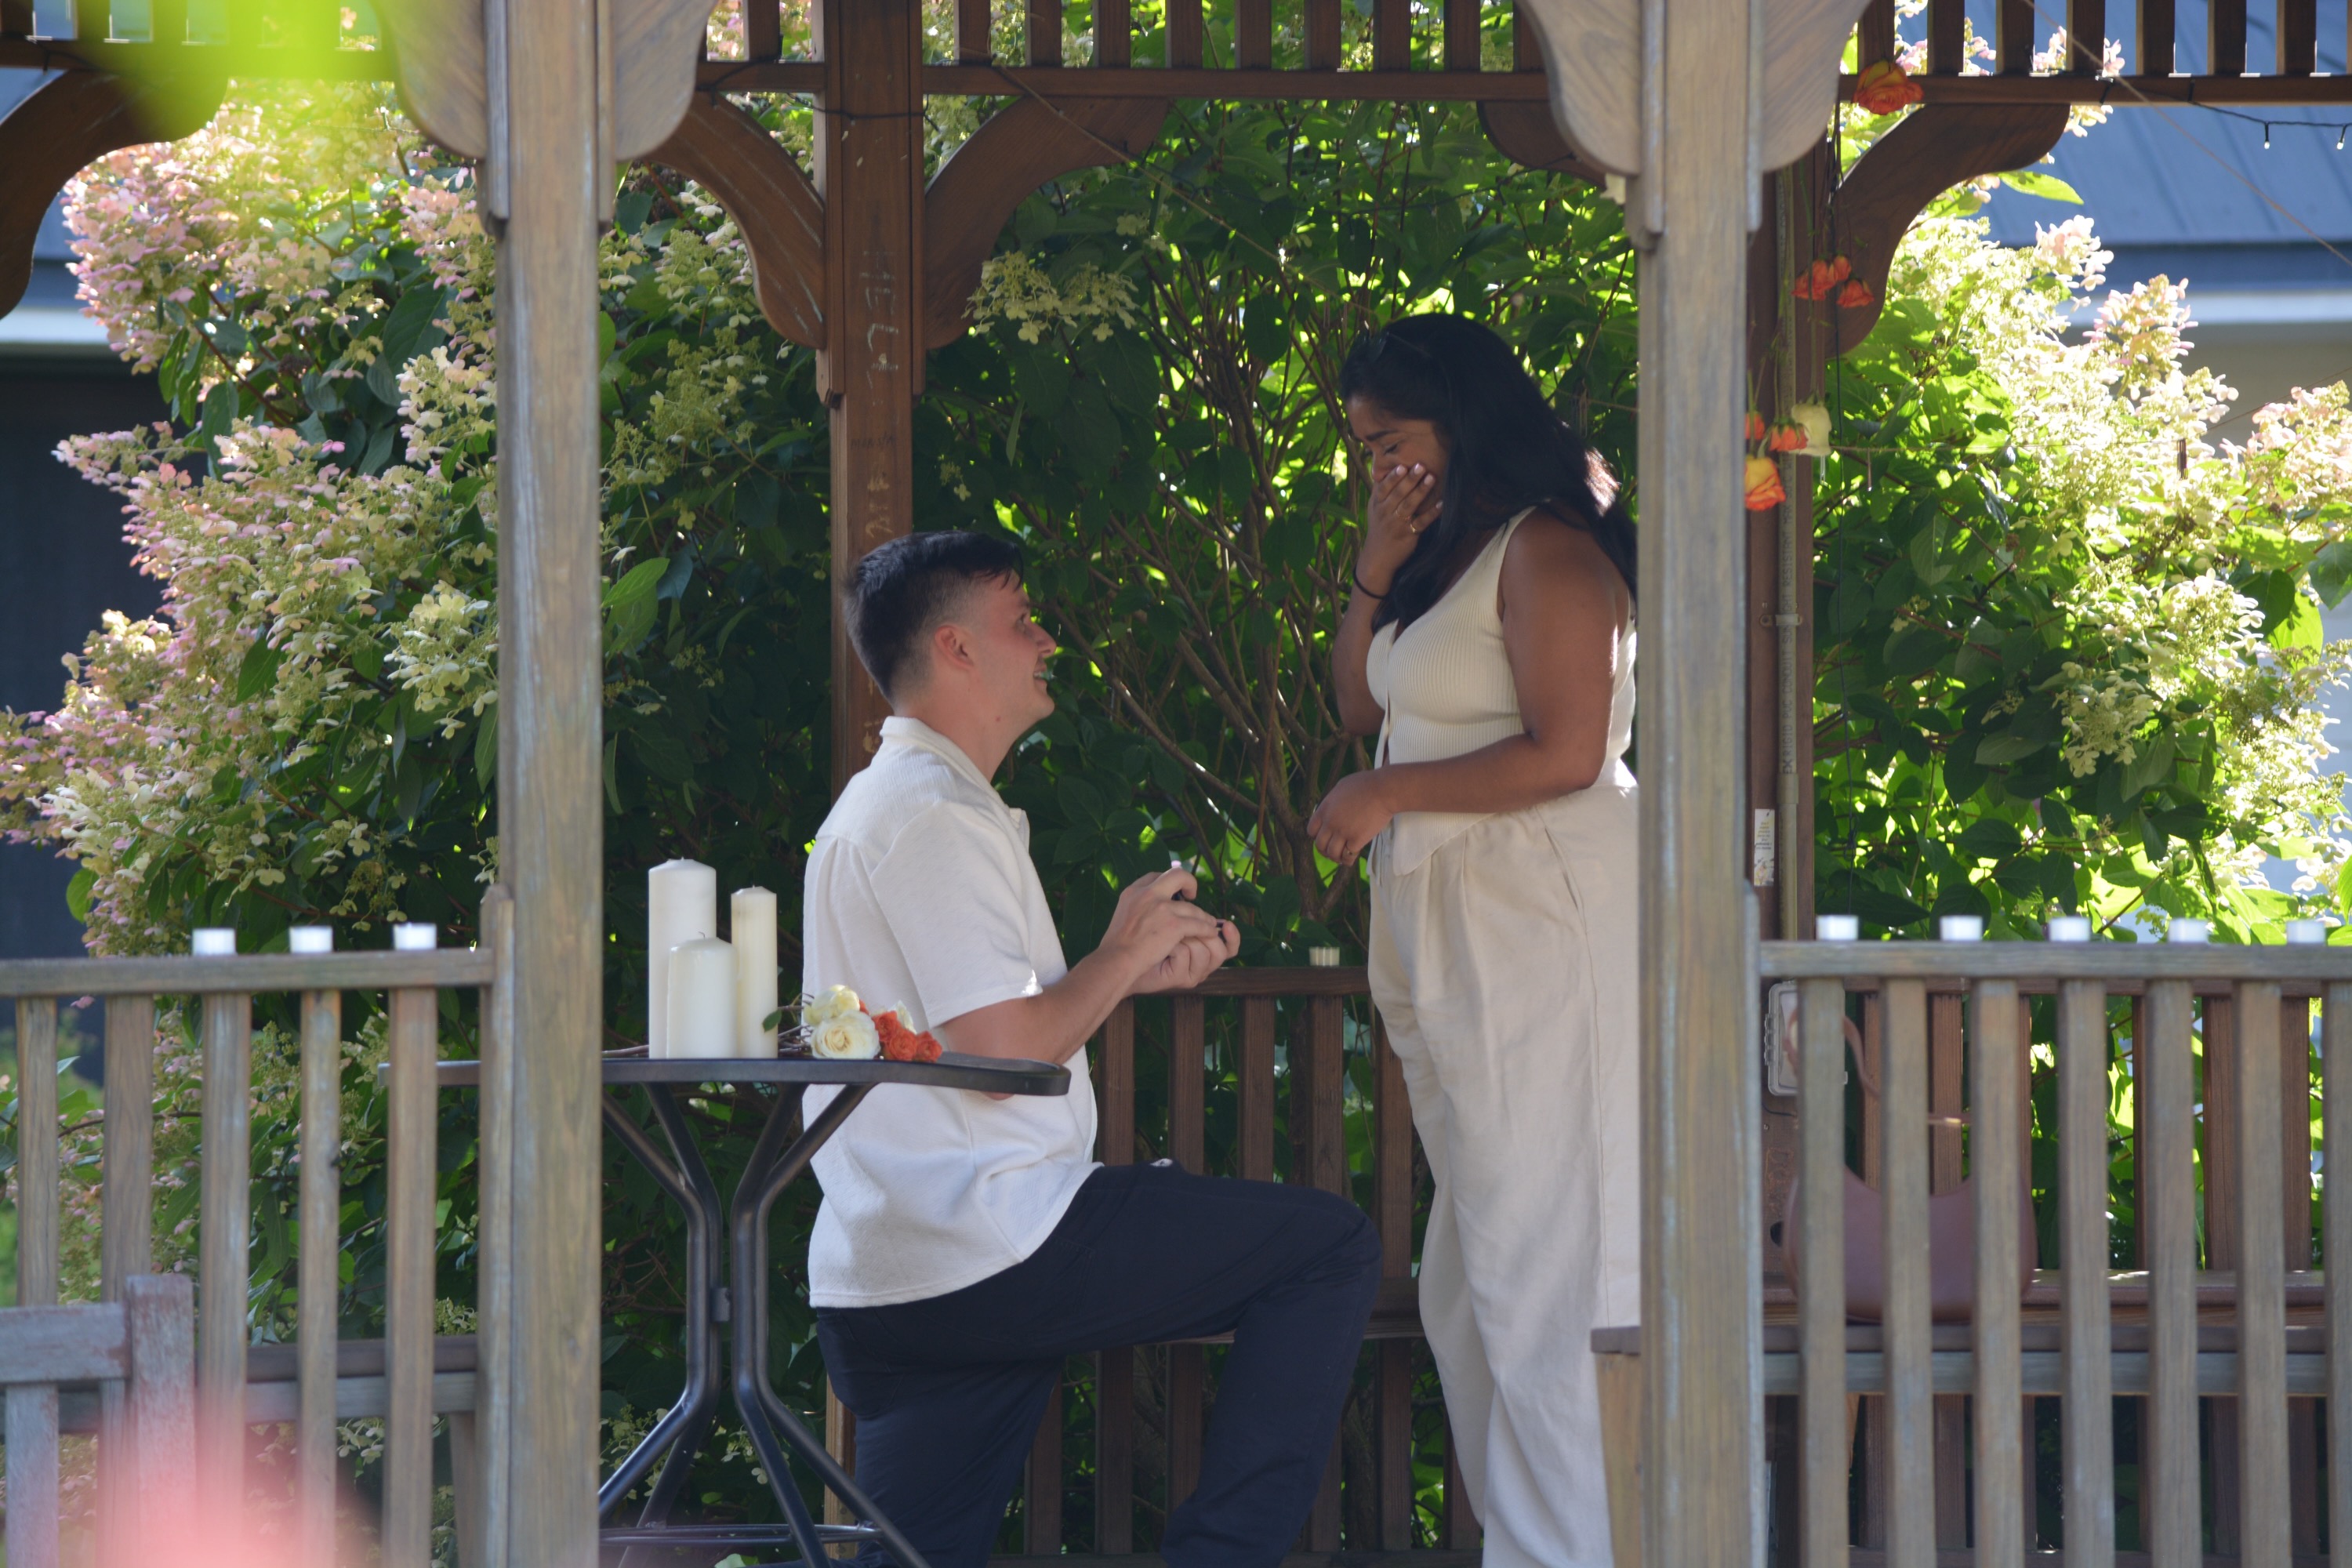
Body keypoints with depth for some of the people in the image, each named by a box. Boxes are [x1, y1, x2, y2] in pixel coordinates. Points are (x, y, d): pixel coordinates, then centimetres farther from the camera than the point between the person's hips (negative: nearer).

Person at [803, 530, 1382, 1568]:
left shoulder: (878, 805, 22)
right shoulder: (939, 816, -12)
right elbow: (1000, 1049, -19)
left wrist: (1136, 970, 18)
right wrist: (1122, 954, -3)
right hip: (992, 1249, -10)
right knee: (1332, 1249, -4)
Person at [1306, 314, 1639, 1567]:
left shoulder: (1545, 550, -11)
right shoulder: (1448, 556, 18)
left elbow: (1566, 754, -18)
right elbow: (1359, 703, 20)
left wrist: (1386, 795, -12)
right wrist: (1377, 566, 7)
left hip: (1540, 929, -10)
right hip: (1449, 935, 10)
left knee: (1540, 1253, -10)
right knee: (1473, 1269, 9)